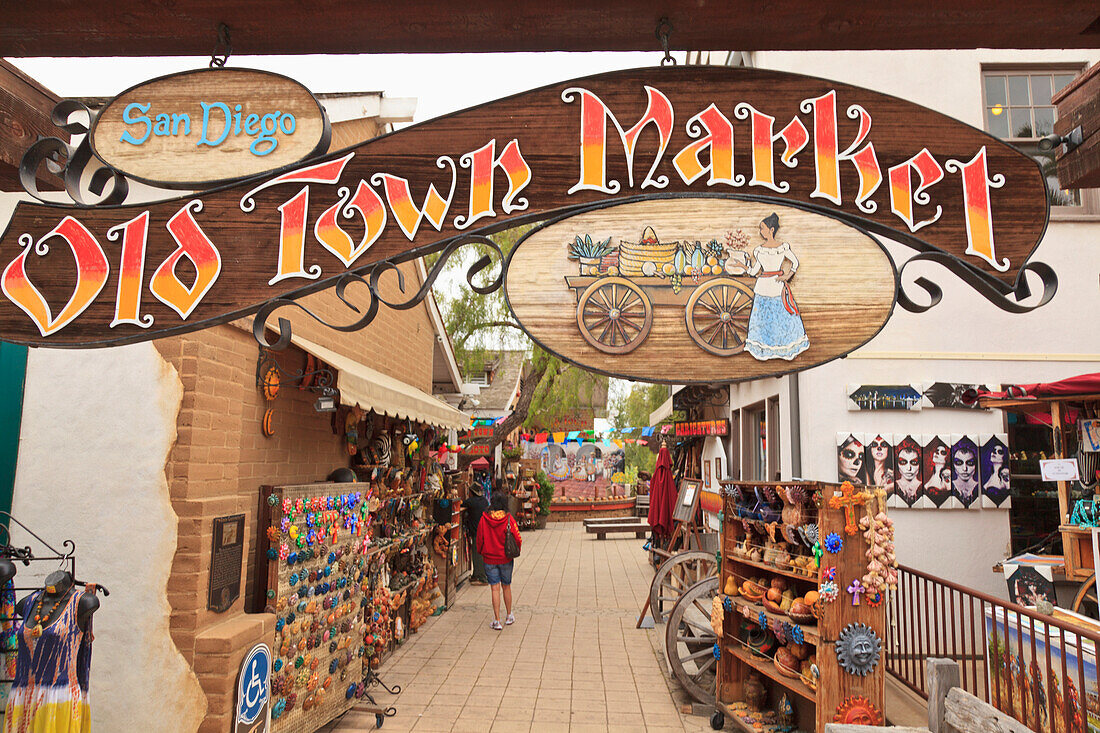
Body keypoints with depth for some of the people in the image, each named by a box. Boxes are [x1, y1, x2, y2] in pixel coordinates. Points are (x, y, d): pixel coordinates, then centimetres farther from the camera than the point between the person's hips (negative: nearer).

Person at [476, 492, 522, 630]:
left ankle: (497, 621, 4)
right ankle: (509, 616, 29)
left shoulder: (484, 519, -10)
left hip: (489, 559, 0)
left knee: (495, 588, 4)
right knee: (506, 586, 16)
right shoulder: (509, 519, -13)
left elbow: (479, 538, -1)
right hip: (506, 559, 0)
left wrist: (481, 552, 16)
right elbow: (517, 538, -10)